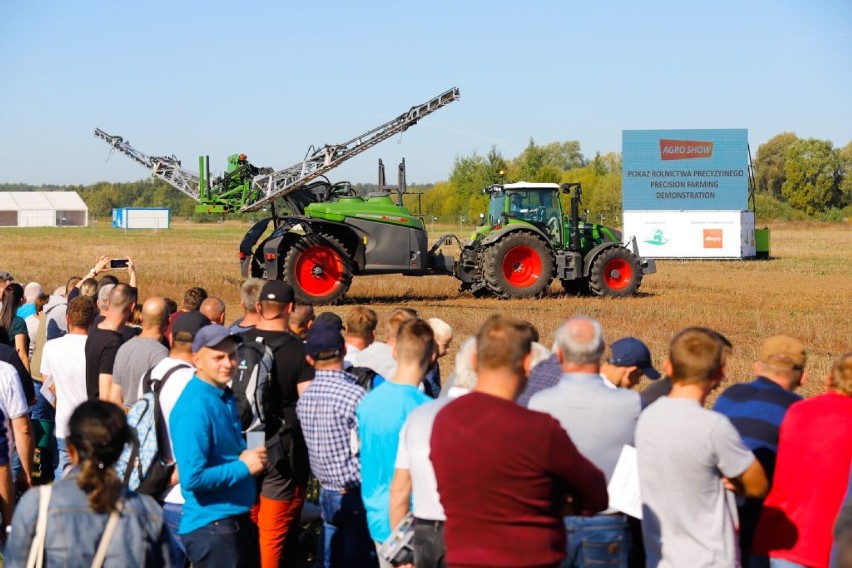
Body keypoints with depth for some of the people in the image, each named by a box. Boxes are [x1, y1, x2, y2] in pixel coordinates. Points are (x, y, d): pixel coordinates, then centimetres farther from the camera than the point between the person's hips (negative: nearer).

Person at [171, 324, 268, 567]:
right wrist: (243, 466, -16)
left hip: (240, 520, 9)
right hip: (211, 528, -9)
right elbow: (192, 478, -26)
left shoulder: (225, 397, 8)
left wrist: (251, 458, 2)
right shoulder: (194, 408, -20)